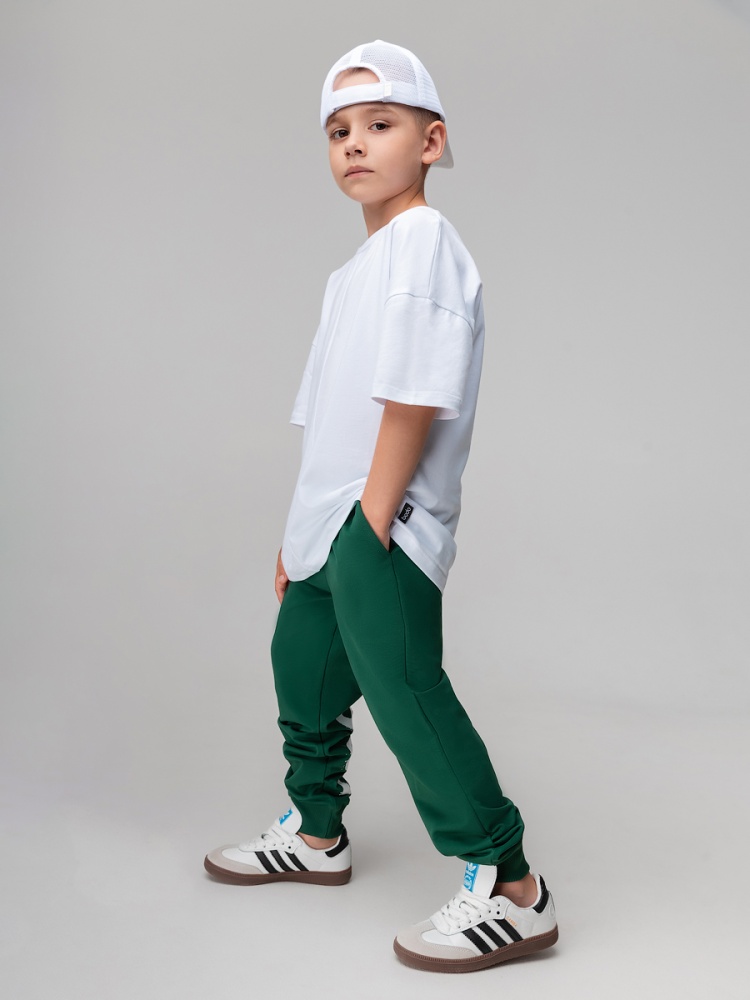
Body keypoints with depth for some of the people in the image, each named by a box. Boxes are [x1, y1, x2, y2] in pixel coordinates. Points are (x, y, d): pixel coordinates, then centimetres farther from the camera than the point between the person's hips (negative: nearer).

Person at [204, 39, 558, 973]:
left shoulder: (424, 240, -12)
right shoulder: (355, 269, 19)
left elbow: (414, 399, -21)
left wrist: (371, 527, -22)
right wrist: (300, 533, 19)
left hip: (385, 525, -10)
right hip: (332, 524, 10)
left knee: (402, 686, -15)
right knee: (302, 669, 20)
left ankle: (510, 889, -6)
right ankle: (316, 833, 41)